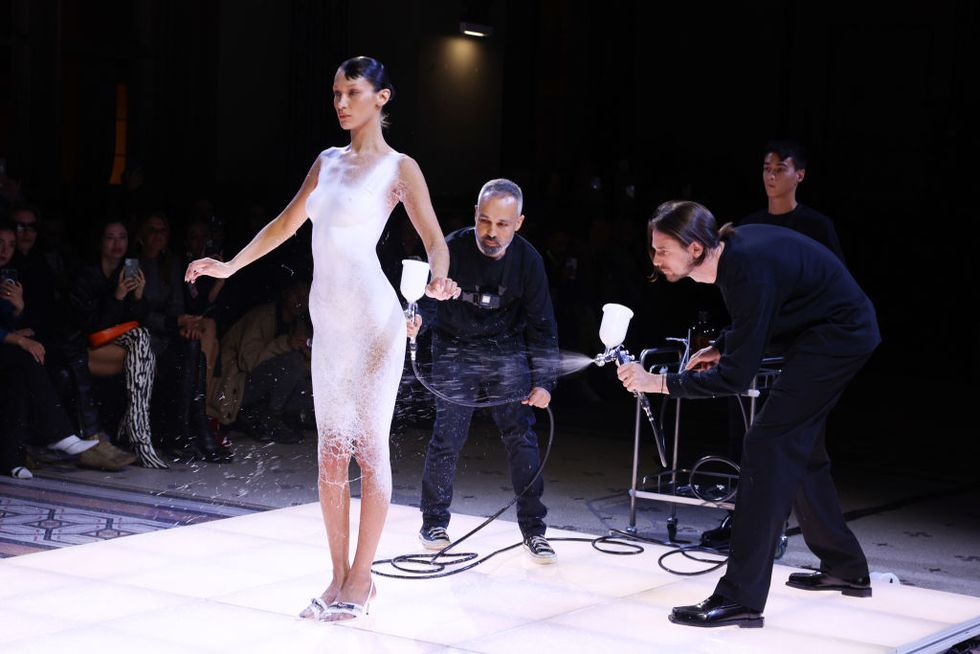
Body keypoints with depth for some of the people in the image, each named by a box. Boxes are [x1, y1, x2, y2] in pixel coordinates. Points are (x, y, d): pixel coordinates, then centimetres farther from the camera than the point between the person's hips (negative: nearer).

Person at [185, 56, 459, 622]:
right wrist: (230, 266, 20)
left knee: (370, 447, -2)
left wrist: (438, 281, -29)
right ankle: (339, 576, 14)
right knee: (331, 450, 7)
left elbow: (436, 240, -9)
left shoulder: (399, 168, -3)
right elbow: (286, 224, 22)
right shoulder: (328, 161, 15)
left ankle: (361, 579, 5)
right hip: (328, 322, 6)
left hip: (373, 321, -6)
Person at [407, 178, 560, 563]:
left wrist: (543, 382, -11)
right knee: (448, 436, -5)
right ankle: (434, 523, 13)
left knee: (521, 434, -4)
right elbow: (427, 297, -24)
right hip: (455, 348, -1)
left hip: (506, 349, 1)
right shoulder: (453, 249, -21)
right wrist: (416, 318, -48)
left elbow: (542, 325, -6)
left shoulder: (527, 260, -13)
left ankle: (533, 529, 5)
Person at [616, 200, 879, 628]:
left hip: (838, 335, -10)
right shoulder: (731, 248, -2)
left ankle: (742, 598, -16)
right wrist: (721, 347, 4)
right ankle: (845, 569, 32)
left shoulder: (748, 272, -29)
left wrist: (657, 383, -26)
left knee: (766, 446, -14)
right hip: (842, 334, 10)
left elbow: (736, 377, -27)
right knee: (798, 447, 19)